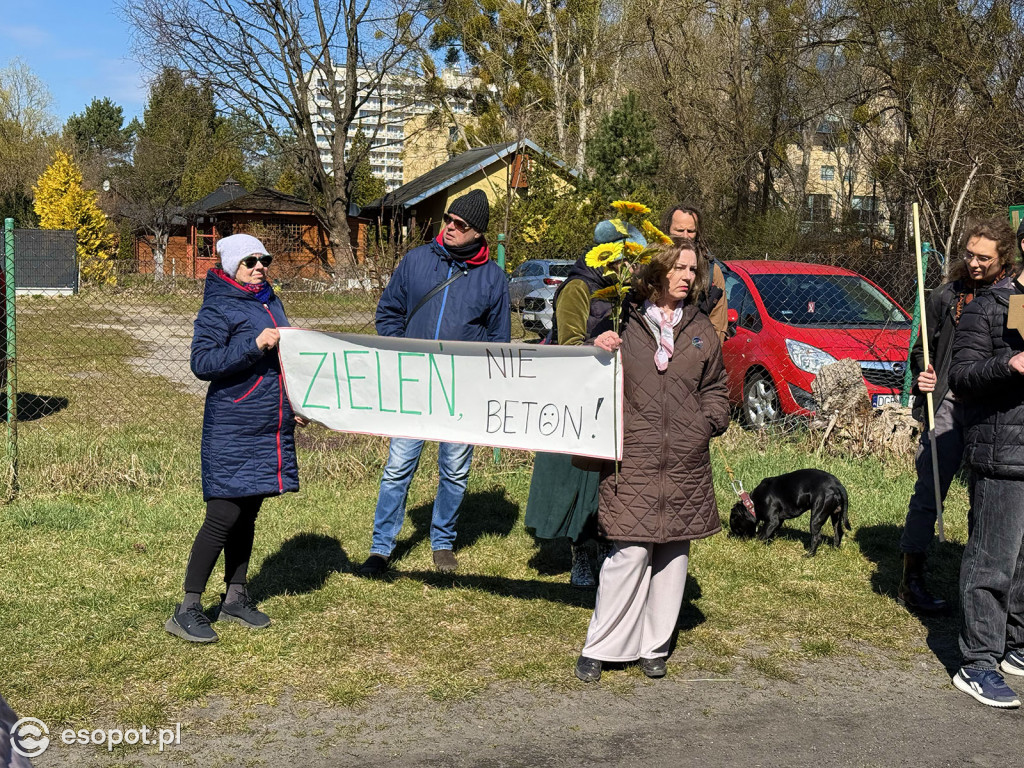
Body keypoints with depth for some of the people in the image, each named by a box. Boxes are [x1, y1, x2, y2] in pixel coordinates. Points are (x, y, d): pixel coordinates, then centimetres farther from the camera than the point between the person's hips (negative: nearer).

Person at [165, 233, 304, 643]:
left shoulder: (270, 302, 15)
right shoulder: (218, 308, -9)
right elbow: (202, 363, -20)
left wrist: (295, 403, 19)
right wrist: (254, 345, -26)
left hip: (271, 427, 7)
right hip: (232, 429, -7)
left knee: (248, 513, 14)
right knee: (224, 516, -7)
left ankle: (235, 596, 26)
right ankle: (187, 609, 3)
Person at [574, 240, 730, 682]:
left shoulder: (700, 330, 14)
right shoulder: (625, 322, 3)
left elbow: (715, 387, 21)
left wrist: (709, 422, 4)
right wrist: (596, 351, -11)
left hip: (686, 463, 4)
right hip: (634, 459, -4)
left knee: (673, 554, 8)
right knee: (630, 552, -8)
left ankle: (654, 646, 21)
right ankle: (600, 646, 6)